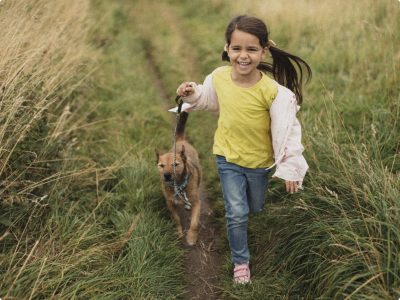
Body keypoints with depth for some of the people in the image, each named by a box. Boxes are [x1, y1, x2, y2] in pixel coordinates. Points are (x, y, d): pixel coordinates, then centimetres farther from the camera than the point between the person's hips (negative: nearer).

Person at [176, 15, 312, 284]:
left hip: (259, 161, 0)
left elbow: (286, 130, -20)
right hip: (227, 158, 1)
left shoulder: (271, 90, -28)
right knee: (237, 213, 0)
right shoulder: (219, 77, -17)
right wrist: (192, 95, -12)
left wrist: (289, 168, -18)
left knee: (255, 208, 24)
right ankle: (241, 261, 22)